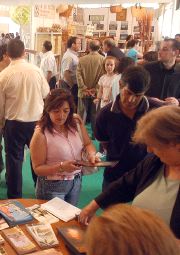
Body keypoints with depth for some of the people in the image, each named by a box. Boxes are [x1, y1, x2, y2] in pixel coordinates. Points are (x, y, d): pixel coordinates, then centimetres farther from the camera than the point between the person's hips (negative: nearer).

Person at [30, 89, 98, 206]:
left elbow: (88, 143, 5)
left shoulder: (76, 121, -7)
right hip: (52, 186, -5)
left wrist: (92, 154, -16)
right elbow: (38, 168, -16)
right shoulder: (41, 134, -21)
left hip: (76, 181, 5)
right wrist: (61, 167, -29)